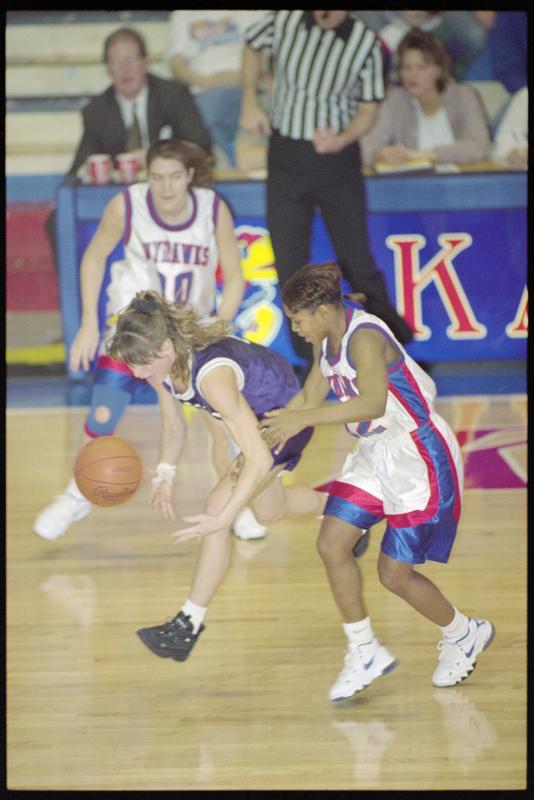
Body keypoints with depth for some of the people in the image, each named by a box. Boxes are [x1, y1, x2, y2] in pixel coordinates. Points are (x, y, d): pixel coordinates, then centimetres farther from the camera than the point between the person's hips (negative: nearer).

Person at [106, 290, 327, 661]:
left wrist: (223, 518, -47)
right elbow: (172, 430, -1)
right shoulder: (160, 367, -20)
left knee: (217, 509, -19)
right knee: (268, 510, 28)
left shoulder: (211, 373, -43)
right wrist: (165, 476, -15)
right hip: (257, 413, 9)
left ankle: (191, 622, -10)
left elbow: (259, 459, -44)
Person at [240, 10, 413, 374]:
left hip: (337, 157, -2)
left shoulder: (365, 43, -11)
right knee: (289, 266, 3)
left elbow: (368, 109, -2)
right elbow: (252, 45, 16)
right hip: (285, 156, 2)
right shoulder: (283, 21, -7)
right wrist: (250, 102, 5)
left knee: (356, 263, -2)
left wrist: (342, 139, -23)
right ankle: (311, 363, 13)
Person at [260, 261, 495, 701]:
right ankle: (365, 653, 12)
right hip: (375, 455, 9)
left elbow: (373, 403, -42)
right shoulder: (326, 340, 2)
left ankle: (466, 635, 24)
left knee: (394, 573, -2)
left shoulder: (364, 338, -26)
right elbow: (311, 396, 16)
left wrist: (304, 418, -43)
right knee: (332, 544, -1)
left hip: (421, 458, -9)